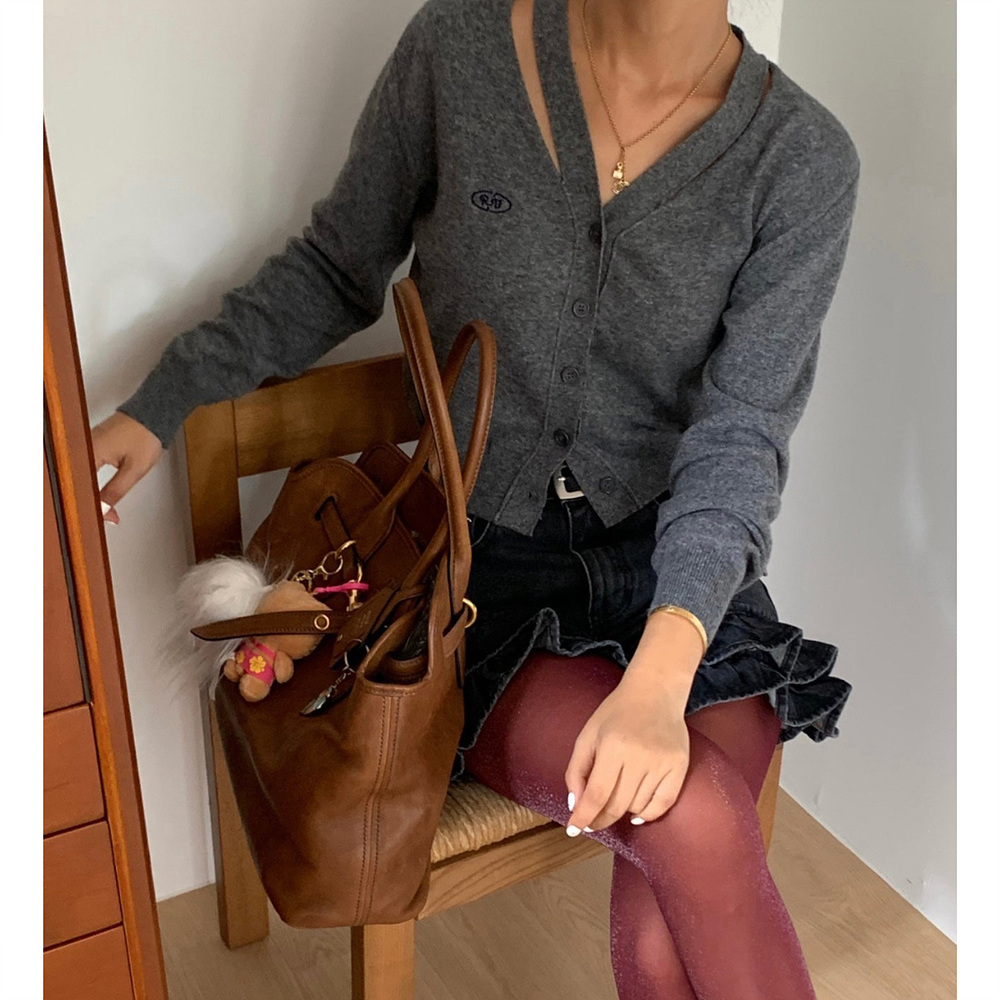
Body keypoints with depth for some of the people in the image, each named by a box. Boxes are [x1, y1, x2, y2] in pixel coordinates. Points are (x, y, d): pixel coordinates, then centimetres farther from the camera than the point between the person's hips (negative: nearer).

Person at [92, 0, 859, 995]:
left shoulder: (805, 158, -6)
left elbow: (743, 431, -15)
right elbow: (337, 267, 7)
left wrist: (660, 674, -30)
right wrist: (161, 401, 0)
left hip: (678, 581, 1)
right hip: (484, 575, 0)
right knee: (697, 823, -26)